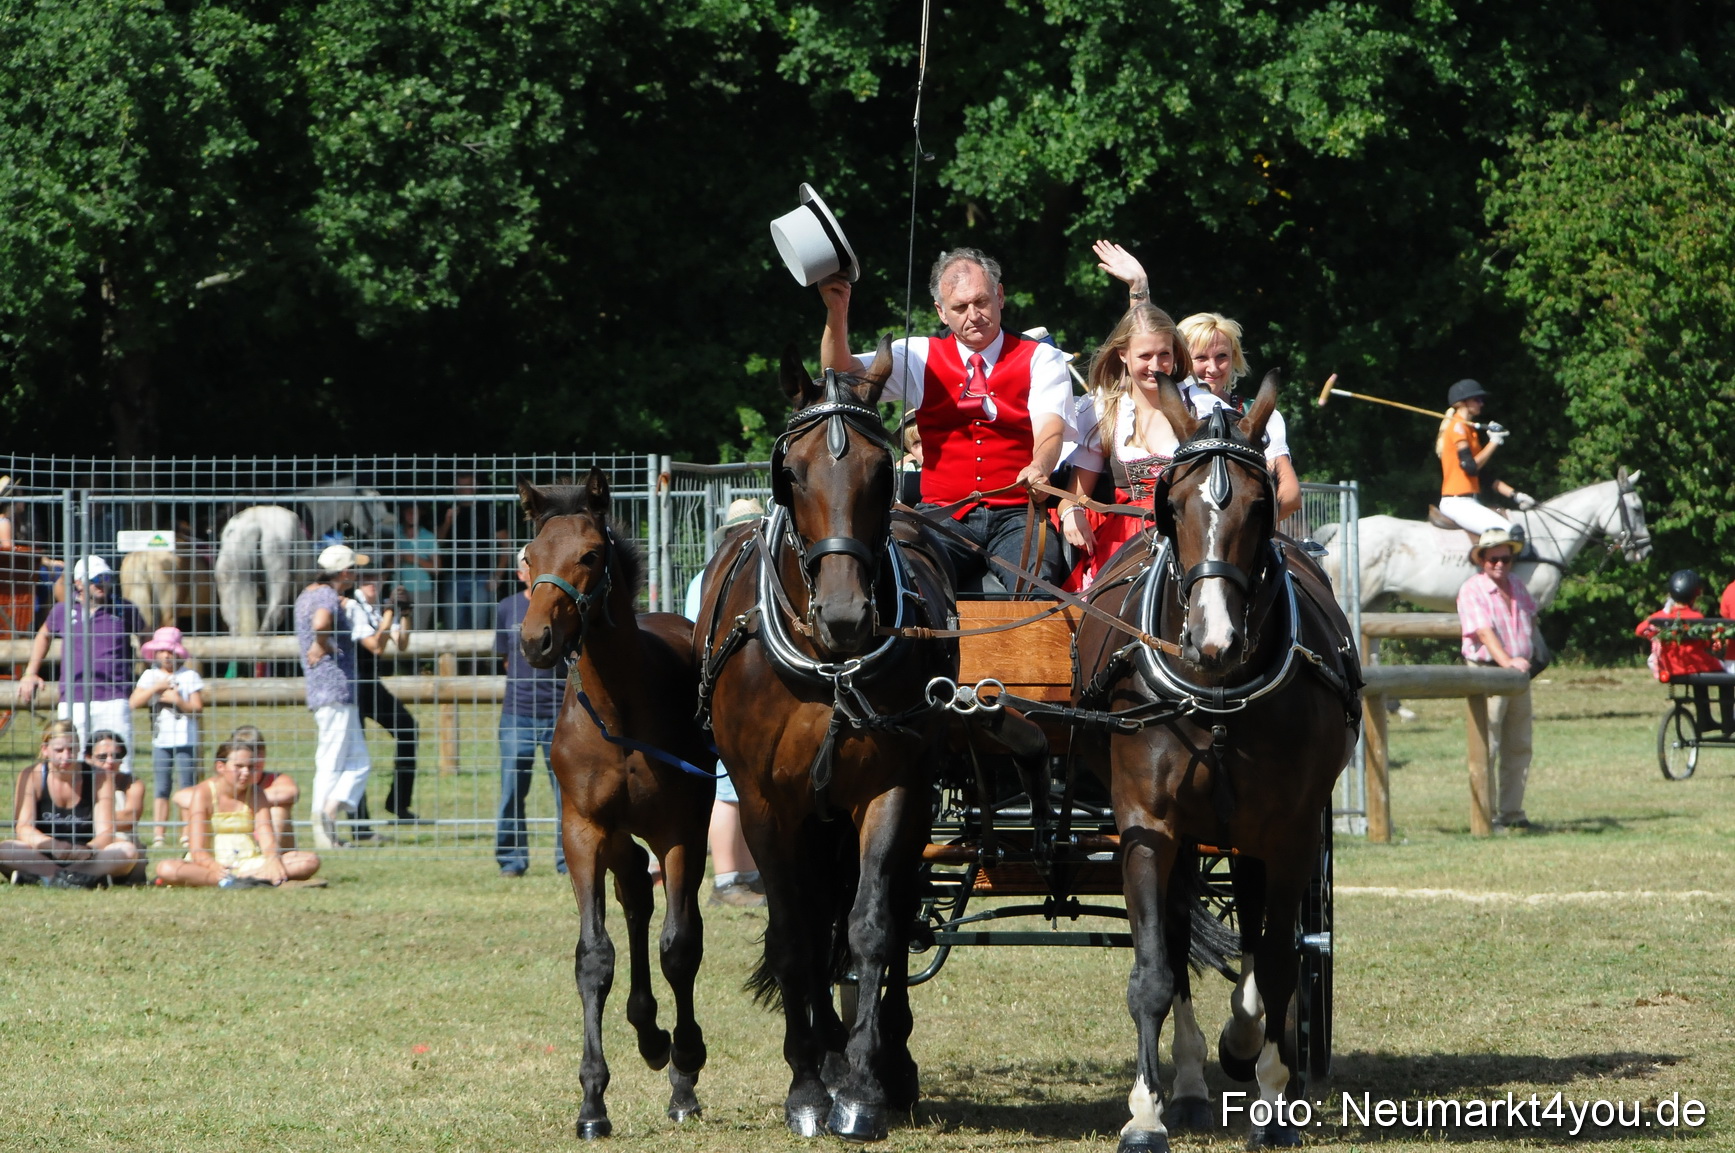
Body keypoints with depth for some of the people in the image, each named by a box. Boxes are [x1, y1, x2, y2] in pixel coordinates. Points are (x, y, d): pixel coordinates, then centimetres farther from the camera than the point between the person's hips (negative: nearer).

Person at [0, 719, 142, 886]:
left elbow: (105, 831, -11)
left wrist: (89, 849, -35)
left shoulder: (99, 778, -3)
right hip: (44, 856, -1)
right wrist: (52, 845, -36)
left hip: (84, 857, 1)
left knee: (128, 851, -30)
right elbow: (23, 827, -15)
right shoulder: (31, 777, -4)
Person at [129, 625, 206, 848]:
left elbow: (196, 707, 0)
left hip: (185, 740, -2)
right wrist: (156, 688, -12)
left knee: (186, 786, -3)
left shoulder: (190, 677, 3)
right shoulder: (150, 676, 9)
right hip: (160, 740, 2)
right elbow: (135, 702, -1)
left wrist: (178, 700, -16)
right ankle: (159, 834, -1)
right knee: (162, 788, 0)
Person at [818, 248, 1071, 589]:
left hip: (1017, 514, -1)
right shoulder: (921, 358, 14)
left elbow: (1050, 427, -9)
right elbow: (841, 373, 5)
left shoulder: (1040, 359, 8)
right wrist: (837, 311, -13)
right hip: (946, 516, 1)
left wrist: (1039, 468, -32)